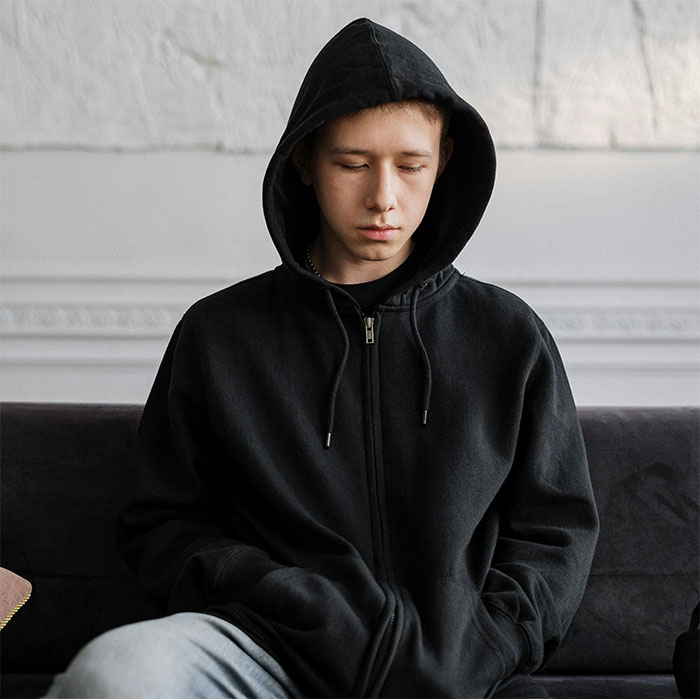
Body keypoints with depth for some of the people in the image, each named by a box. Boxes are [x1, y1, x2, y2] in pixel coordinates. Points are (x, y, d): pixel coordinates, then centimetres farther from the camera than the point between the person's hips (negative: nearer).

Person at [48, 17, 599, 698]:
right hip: (270, 644, 0)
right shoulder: (218, 333, 10)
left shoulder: (511, 339, 12)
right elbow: (162, 523, 9)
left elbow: (555, 530, 12)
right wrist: (324, 618, -7)